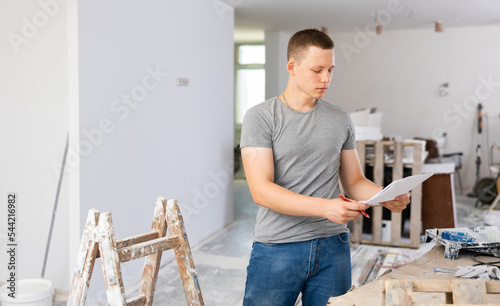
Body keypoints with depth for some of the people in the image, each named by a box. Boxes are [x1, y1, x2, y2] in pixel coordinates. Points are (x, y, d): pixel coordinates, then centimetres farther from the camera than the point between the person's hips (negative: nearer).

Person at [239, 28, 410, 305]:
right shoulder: (260, 117, -5)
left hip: (332, 247, 4)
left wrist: (387, 197, -8)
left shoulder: (341, 120, 9)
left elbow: (354, 181, 14)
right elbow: (261, 191, -15)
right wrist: (324, 207, -26)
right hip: (277, 248, -3)